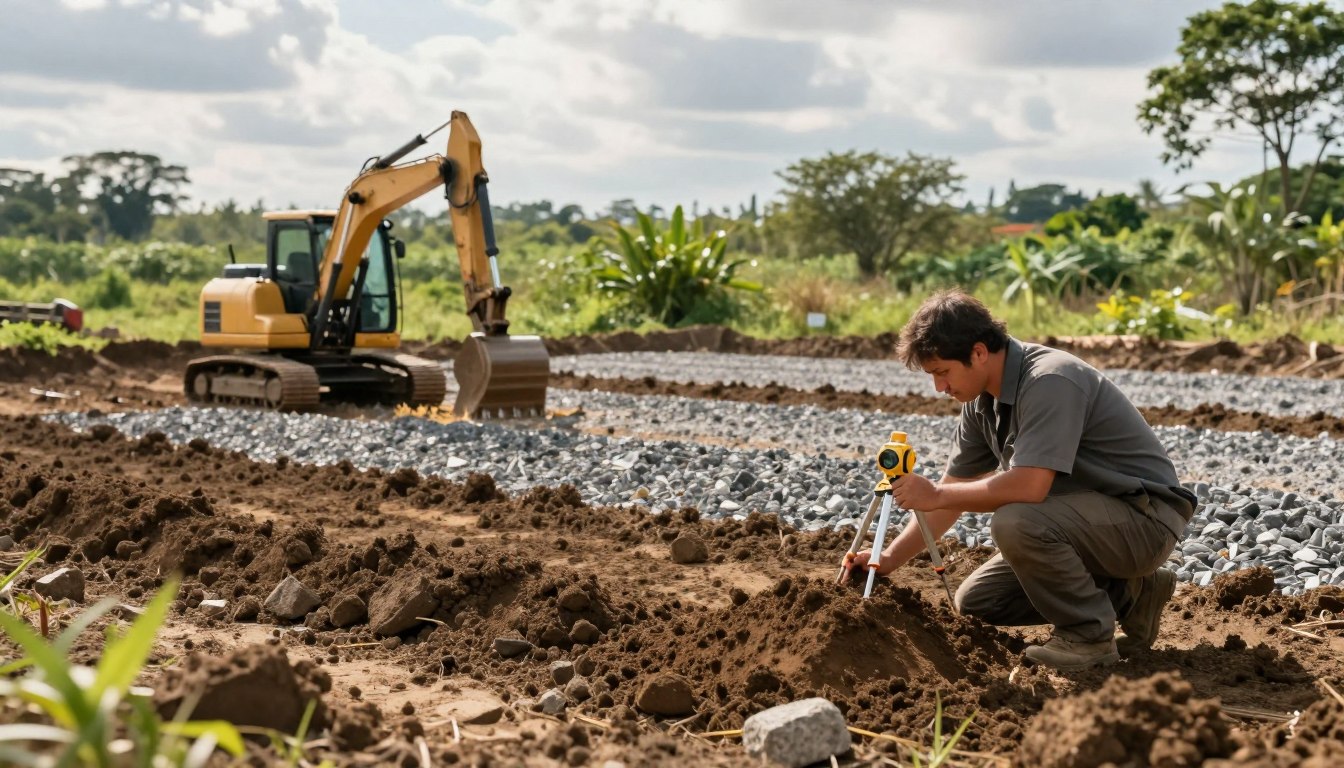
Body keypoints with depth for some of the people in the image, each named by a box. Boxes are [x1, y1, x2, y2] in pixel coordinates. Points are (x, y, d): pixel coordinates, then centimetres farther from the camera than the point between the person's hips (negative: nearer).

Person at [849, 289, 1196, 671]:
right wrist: (889, 559, 2)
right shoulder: (982, 401, 3)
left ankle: (1090, 636, -11)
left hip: (1146, 515, -10)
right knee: (977, 600, 5)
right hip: (1088, 517, 10)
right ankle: (1127, 595, 11)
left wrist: (935, 495, -24)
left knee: (1015, 521, -33)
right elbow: (951, 491, 10)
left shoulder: (1049, 382, -26)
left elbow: (1029, 486, -36)